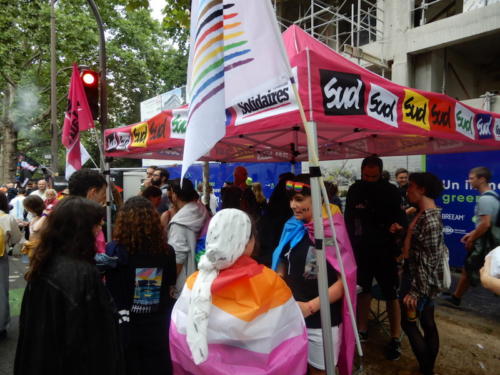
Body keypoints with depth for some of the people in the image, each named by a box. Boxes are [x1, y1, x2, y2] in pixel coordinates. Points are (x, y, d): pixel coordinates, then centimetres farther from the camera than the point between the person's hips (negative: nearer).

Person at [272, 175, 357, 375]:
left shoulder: (333, 231, -15)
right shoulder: (291, 228, -1)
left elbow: (344, 281, -15)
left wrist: (310, 307, -21)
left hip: (322, 320, -4)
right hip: (291, 315, 5)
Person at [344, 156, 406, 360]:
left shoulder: (391, 191, -8)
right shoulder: (354, 190, 0)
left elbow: (401, 215, -9)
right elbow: (348, 219, 5)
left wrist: (397, 224, -32)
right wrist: (350, 243, 3)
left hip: (384, 250, -3)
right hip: (361, 249, 3)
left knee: (391, 294, 3)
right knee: (362, 290, 16)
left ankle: (395, 339, 17)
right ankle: (362, 330, 33)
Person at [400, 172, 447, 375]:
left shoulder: (430, 218, -22)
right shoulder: (422, 213, 7)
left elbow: (430, 259, -23)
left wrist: (415, 290, -21)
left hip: (421, 279, -9)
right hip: (413, 272, 9)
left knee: (408, 322, 4)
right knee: (427, 323, 16)